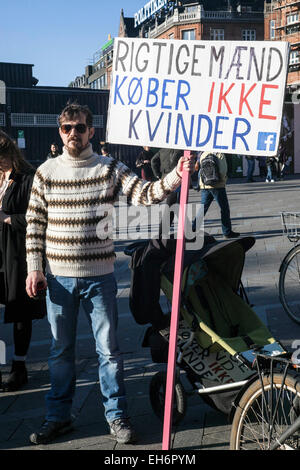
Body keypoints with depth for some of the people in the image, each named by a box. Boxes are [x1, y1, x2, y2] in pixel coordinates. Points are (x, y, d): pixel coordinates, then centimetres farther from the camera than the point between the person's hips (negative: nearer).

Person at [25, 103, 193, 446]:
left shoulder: (110, 168, -1)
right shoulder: (46, 172, 2)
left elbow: (144, 194, -13)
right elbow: (34, 224, 5)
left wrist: (175, 177, -31)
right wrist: (34, 268, -1)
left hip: (99, 276, -1)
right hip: (58, 277, 1)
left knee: (108, 350, 6)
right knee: (61, 351, 13)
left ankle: (117, 417, 21)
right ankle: (58, 417, 28)